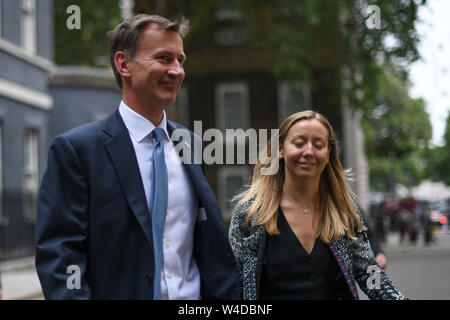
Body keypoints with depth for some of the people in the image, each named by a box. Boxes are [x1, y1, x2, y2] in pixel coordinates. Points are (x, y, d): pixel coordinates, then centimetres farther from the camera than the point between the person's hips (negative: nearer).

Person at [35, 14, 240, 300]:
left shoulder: (192, 145, 7)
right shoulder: (76, 148, -10)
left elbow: (209, 244, 9)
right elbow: (58, 253, -14)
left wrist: (229, 295, 0)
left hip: (194, 295, 5)